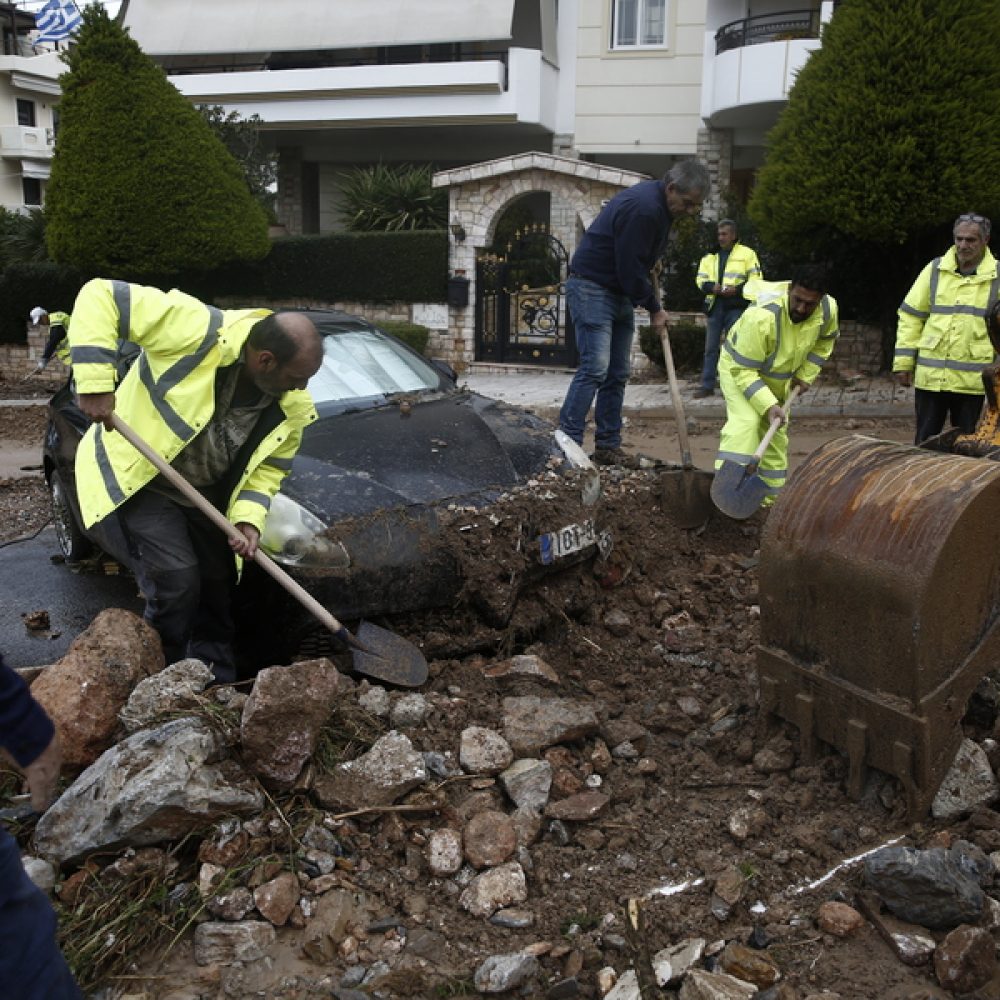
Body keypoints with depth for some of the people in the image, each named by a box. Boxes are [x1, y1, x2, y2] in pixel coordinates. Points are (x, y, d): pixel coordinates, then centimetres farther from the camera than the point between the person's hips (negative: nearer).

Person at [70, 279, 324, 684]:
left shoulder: (293, 405, -12)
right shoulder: (196, 330, -31)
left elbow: (269, 467, 0)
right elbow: (100, 296, -29)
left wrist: (248, 518, -18)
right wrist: (95, 383, -36)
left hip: (205, 494, 7)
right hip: (133, 478, -6)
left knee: (217, 585, 12)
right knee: (176, 579, -16)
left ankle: (219, 688, 30)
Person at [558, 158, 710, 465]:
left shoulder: (658, 204, 8)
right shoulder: (642, 208, -23)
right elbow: (630, 267, -21)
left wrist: (651, 296, 9)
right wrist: (654, 308, -10)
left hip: (619, 293, 10)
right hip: (592, 288, -10)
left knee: (617, 374, 7)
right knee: (595, 367, -17)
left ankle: (608, 446, 11)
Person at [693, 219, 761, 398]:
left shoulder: (747, 254, 2)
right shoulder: (710, 256, 14)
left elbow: (756, 279, -2)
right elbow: (701, 279, 11)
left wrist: (737, 289, -18)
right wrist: (713, 287, -11)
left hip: (736, 306, -4)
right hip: (714, 305, 4)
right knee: (711, 347, 4)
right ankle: (707, 385, 8)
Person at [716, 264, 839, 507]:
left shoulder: (828, 309, -21)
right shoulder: (762, 317, -41)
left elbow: (825, 341, 5)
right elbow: (744, 370, -35)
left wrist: (806, 375, -3)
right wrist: (768, 405, -40)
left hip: (778, 378, 7)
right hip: (739, 368, -6)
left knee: (776, 433, 12)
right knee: (746, 422, -28)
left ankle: (771, 496, 24)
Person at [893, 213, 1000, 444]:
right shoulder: (935, 270, 4)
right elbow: (910, 316, 6)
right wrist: (903, 362, 1)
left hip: (972, 381, -1)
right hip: (930, 375, 1)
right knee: (925, 441, 9)